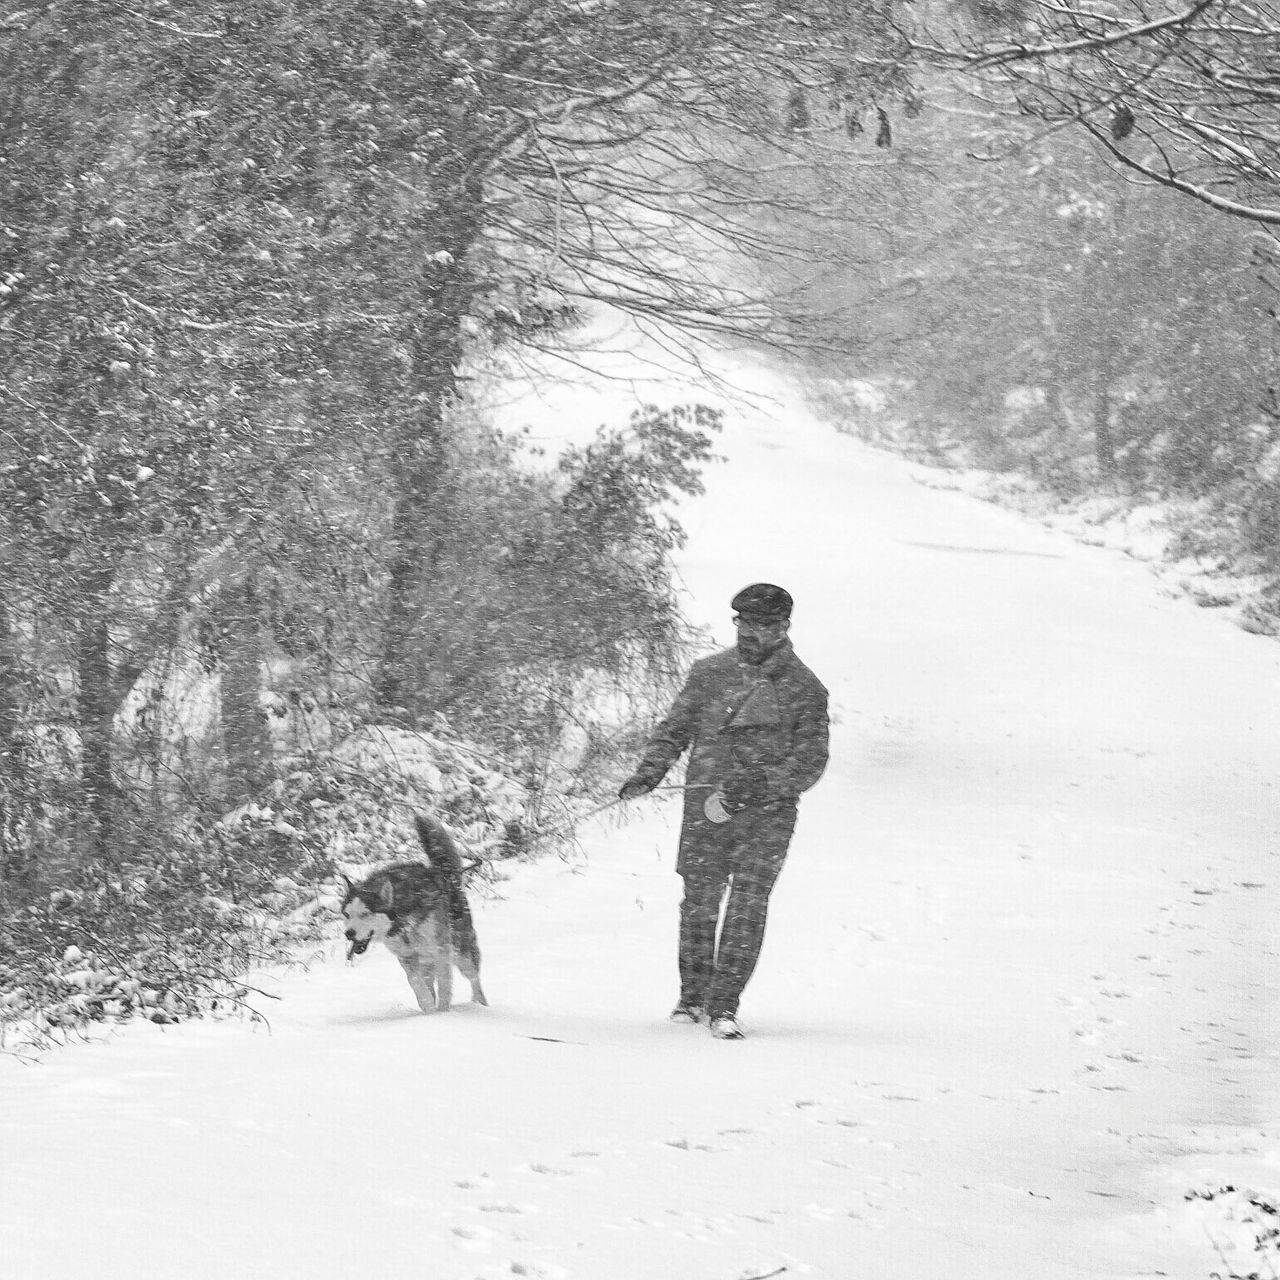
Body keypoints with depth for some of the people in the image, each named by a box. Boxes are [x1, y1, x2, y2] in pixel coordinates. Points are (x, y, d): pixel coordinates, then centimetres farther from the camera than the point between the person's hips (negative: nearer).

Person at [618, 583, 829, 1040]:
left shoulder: (803, 688, 4)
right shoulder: (710, 672, 10)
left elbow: (812, 760, 0)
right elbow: (675, 729, 15)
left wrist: (764, 784, -16)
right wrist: (648, 773, -2)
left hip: (768, 812, -2)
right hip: (706, 804, 2)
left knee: (747, 905, -10)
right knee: (700, 901, 2)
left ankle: (724, 1006, -7)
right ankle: (693, 996, 19)